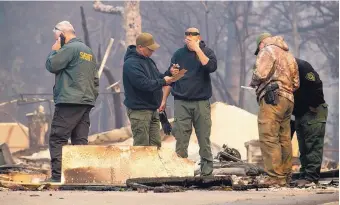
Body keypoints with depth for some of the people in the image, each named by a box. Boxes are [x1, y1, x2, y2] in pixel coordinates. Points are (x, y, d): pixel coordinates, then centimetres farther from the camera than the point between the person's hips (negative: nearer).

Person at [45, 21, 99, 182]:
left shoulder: (69, 48, -8)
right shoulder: (89, 51, 21)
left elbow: (51, 65, -10)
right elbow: (95, 79, 22)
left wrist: (54, 51, 6)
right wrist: (92, 98, 22)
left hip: (69, 102, -9)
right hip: (86, 102, 9)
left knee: (57, 139, -8)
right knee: (80, 140, 8)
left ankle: (57, 175, -15)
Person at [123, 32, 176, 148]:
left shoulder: (148, 60, 13)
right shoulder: (131, 63, -17)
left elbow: (157, 76, 22)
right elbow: (144, 84, -25)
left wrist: (168, 76, 1)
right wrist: (163, 82, -17)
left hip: (152, 109, 9)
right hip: (139, 111, -9)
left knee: (155, 145, 10)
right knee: (142, 146, -7)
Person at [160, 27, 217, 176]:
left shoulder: (207, 52, 3)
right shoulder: (179, 54, 10)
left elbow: (211, 67, -18)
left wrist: (197, 49, -18)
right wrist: (164, 99, 10)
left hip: (201, 101, -1)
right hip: (181, 102, 1)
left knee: (204, 136, 1)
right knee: (181, 136, -4)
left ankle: (207, 165, 11)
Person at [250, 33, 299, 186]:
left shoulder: (267, 51, 0)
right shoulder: (288, 55, 26)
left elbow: (260, 74, -14)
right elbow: (296, 83, 24)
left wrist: (253, 83, 5)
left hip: (272, 99, -9)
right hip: (288, 99, 9)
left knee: (269, 139, -12)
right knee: (284, 139, 10)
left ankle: (276, 177, -18)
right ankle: (285, 175, 12)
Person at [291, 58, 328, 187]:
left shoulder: (301, 66, -17)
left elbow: (316, 85, -23)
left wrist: (314, 105, -18)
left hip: (314, 112, -9)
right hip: (300, 114, 9)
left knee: (313, 146, -11)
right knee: (303, 148, 9)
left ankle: (311, 177, -15)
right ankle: (305, 176, 12)